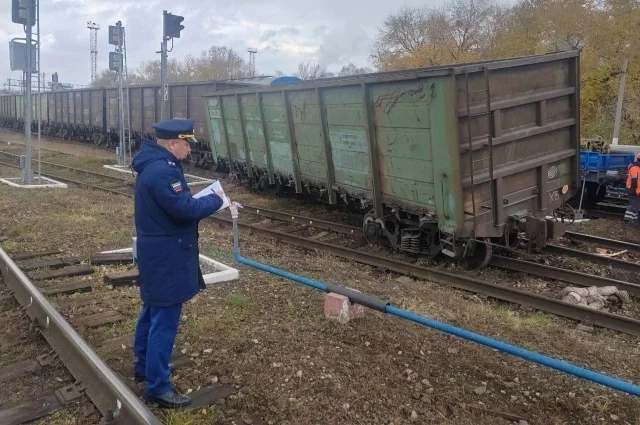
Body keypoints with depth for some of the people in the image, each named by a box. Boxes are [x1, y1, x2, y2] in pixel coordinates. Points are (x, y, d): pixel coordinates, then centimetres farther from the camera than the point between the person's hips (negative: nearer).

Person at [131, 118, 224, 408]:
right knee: (165, 320, -3)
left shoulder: (153, 164, 11)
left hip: (155, 252, 11)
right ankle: (157, 387, 8)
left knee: (152, 311, 22)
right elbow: (186, 210, -26)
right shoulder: (163, 171, -24)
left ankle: (144, 366, 38)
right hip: (166, 256, -11)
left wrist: (201, 200, 3)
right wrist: (215, 199, -12)